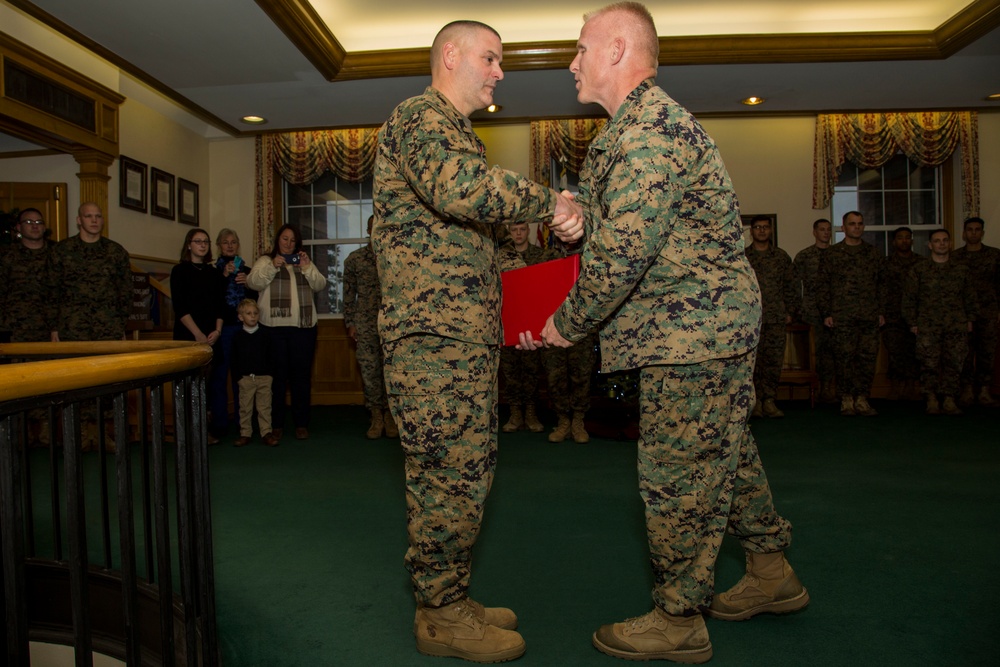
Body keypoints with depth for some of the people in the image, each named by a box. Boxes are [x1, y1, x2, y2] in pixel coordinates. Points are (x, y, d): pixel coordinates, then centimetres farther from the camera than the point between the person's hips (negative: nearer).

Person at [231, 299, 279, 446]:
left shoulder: (266, 333, 2)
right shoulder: (238, 336, 3)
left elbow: (271, 354, 3)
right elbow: (235, 359, 5)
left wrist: (270, 372, -2)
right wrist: (237, 376, -1)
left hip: (264, 376, 0)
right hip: (245, 377, 0)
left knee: (264, 406, 4)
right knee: (245, 407, 6)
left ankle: (266, 432, 11)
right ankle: (245, 433, 15)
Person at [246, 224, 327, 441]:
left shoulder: (304, 262, 21)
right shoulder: (265, 261, 13)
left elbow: (320, 284, 8)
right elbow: (253, 282, -4)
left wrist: (307, 268, -8)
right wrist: (272, 267, -17)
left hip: (303, 326, 2)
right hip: (274, 327, -2)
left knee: (301, 375, 3)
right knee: (277, 376, -1)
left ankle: (301, 424, 10)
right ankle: (276, 424, 8)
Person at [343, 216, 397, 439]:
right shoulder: (354, 259, 7)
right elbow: (349, 293, 9)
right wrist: (350, 323, 5)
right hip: (365, 323, 1)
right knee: (369, 370, 1)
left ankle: (389, 415, 13)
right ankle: (376, 416, 12)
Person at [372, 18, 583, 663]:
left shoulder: (462, 136, 27)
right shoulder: (419, 116, -6)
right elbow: (459, 188, -27)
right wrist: (550, 203, -17)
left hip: (470, 334, 10)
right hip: (434, 332, -10)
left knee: (467, 471, 13)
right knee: (449, 475, -5)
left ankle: (450, 599, 24)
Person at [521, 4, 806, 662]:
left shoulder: (648, 129, -19)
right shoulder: (645, 123, 17)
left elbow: (623, 252, -25)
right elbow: (616, 241, 19)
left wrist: (569, 324, -11)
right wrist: (571, 311, 12)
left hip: (693, 331, -10)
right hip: (716, 319, 10)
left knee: (676, 470, -1)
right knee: (725, 451, 19)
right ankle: (773, 572, 36)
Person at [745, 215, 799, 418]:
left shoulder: (782, 256, 13)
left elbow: (791, 286, 12)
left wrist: (791, 311, 4)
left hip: (777, 317, 1)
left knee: (775, 359, -1)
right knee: (753, 359, -4)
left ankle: (769, 400, 6)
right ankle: (755, 401, 3)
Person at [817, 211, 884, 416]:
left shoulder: (873, 253, 15)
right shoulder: (831, 253, 5)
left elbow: (880, 284, 17)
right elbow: (824, 285, 3)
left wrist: (880, 311, 10)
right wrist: (826, 313, -3)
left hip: (870, 316, 3)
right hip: (842, 316, -3)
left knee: (868, 357, 0)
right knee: (844, 357, -2)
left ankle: (862, 398, 9)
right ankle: (846, 399, 7)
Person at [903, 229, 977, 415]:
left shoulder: (961, 270, 14)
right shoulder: (919, 269, 7)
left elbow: (969, 297, 18)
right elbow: (909, 297, 6)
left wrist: (970, 319, 10)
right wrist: (912, 322, 1)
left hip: (956, 325, 2)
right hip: (928, 325, -2)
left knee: (954, 362, -2)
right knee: (929, 363, -7)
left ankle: (949, 399, 7)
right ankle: (931, 400, 3)